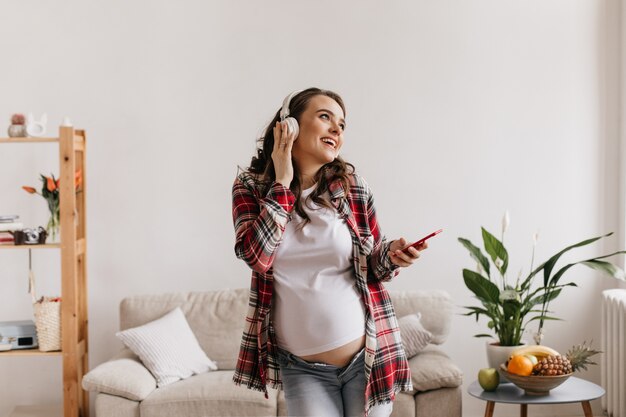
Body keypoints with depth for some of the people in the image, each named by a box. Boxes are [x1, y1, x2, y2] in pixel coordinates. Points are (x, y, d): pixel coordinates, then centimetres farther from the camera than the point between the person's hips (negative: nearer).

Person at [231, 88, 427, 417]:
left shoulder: (352, 186, -1)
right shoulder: (251, 187, -1)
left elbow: (373, 266, 8)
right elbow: (256, 256, -17)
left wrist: (392, 256, -15)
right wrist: (282, 183, -14)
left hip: (367, 356, 1)